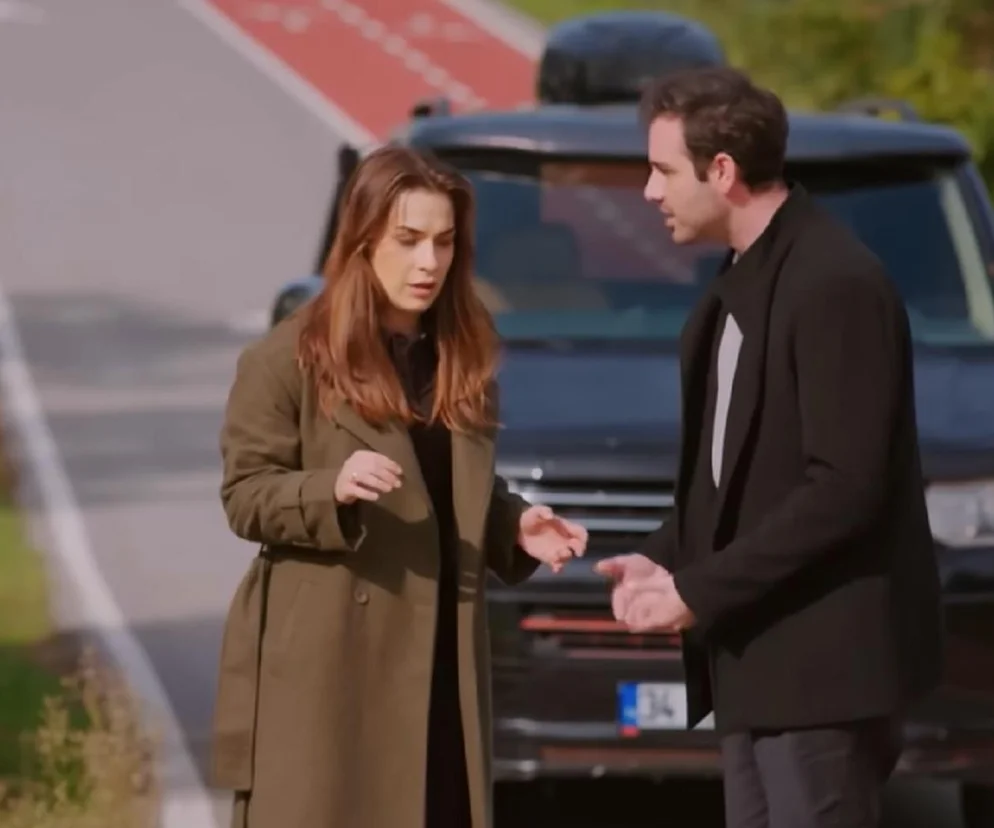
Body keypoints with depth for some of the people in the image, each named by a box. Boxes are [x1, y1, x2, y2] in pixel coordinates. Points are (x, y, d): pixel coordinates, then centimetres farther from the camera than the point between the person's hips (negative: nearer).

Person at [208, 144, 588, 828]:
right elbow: (245, 496, -6)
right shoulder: (290, 357, -6)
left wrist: (515, 526, 0)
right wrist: (332, 488, -24)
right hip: (320, 663, -6)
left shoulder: (464, 355, 12)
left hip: (436, 661, 6)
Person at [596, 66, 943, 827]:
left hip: (823, 659, -10)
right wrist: (664, 557, 4)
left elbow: (844, 487, -22)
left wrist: (699, 591, -18)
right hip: (759, 655, 10)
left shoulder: (834, 283, -17)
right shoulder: (743, 280, 14)